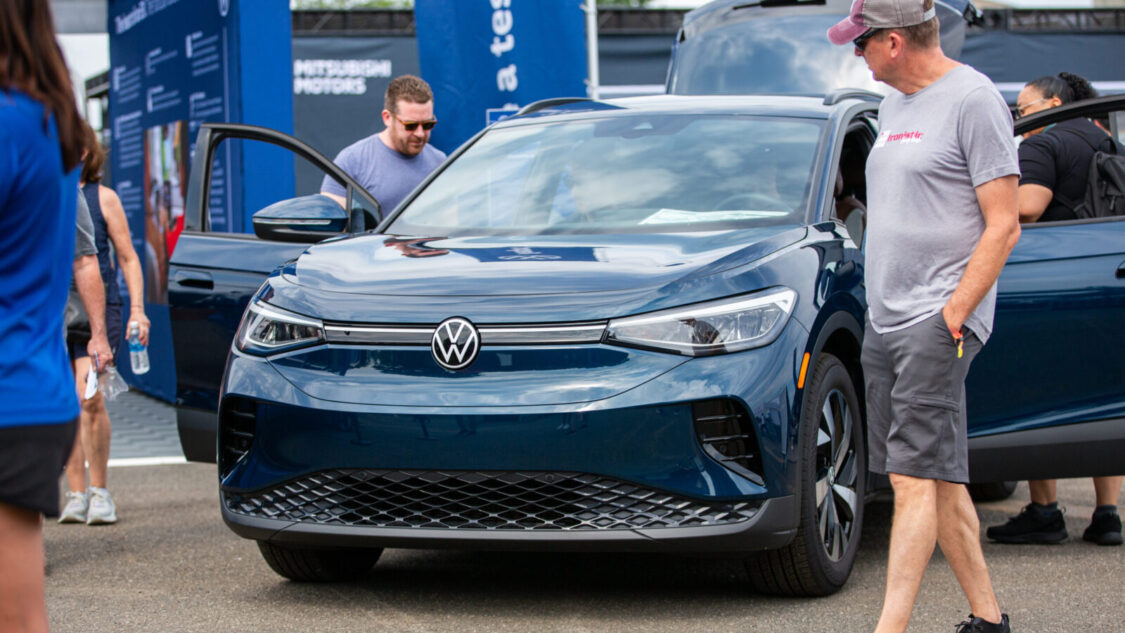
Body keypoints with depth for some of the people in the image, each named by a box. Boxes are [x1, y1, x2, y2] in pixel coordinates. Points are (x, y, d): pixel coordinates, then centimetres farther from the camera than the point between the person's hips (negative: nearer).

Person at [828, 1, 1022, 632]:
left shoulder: (974, 99, -9)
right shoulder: (894, 105, 17)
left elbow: (1003, 225, -12)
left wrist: (953, 312, -17)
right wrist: (886, 307, 15)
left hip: (939, 323, -9)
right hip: (885, 321, 9)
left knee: (916, 477, -13)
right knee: (939, 479, 10)